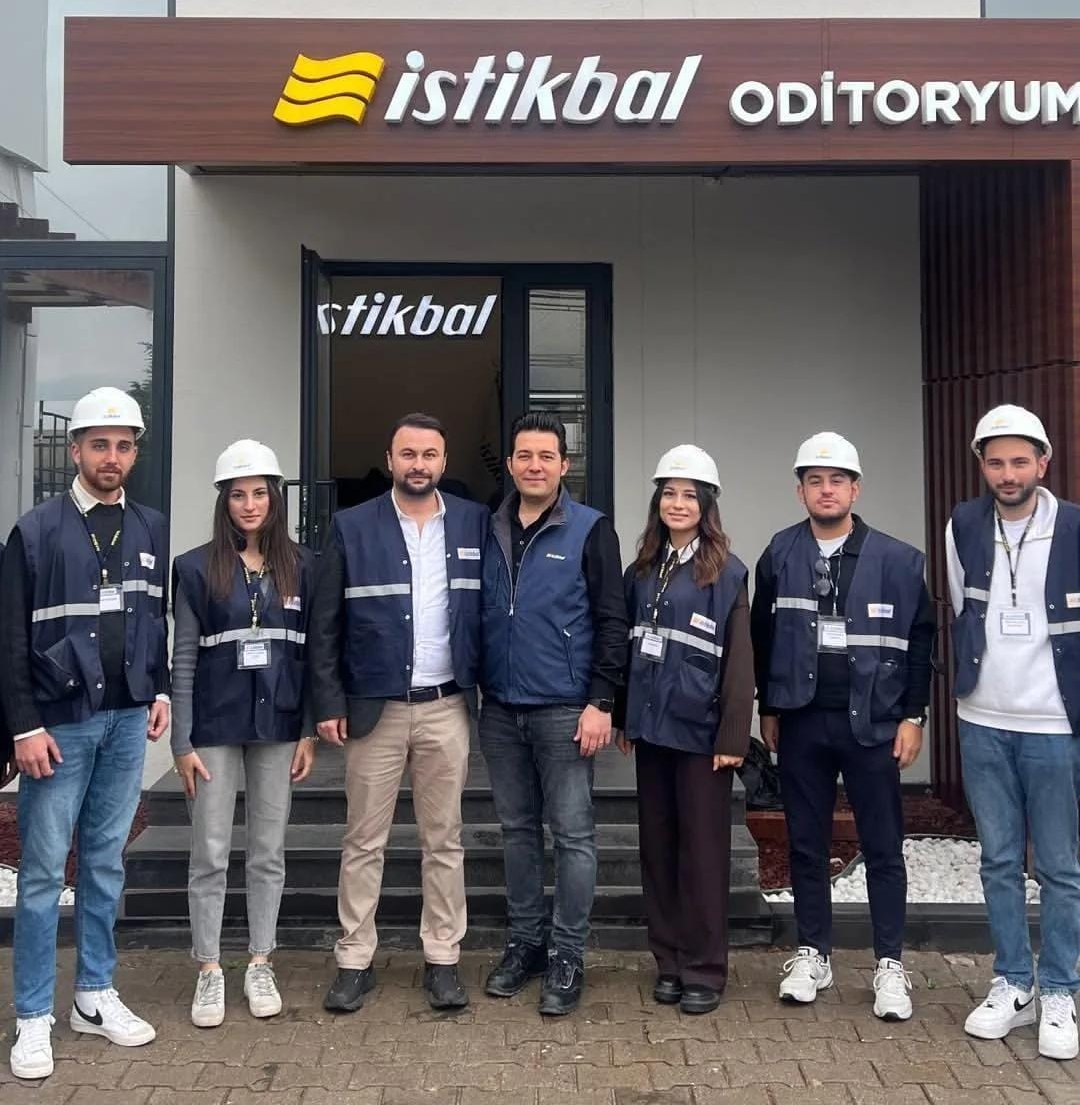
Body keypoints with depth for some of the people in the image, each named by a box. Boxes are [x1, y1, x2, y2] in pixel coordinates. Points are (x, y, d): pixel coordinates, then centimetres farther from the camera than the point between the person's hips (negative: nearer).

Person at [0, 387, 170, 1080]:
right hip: (60, 723, -3)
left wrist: (162, 691, 6)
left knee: (108, 862, 12)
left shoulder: (151, 530, 7)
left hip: (128, 721, 4)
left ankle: (95, 996, 24)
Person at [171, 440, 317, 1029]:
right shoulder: (197, 568, -2)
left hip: (278, 727, 2)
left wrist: (310, 731, 0)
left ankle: (260, 964, 24)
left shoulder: (301, 567, 3)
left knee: (269, 852, 10)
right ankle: (209, 971, 18)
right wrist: (182, 741, -5)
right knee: (210, 853, 4)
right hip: (215, 726, -1)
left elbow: (312, 653, 5)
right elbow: (184, 659, -2)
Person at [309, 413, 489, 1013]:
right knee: (364, 841, 8)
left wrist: (487, 689, -1)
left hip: (446, 708, 1)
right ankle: (354, 960, 20)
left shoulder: (474, 524, 3)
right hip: (374, 708, -1)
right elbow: (324, 624, 0)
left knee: (444, 840, 10)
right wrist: (329, 703, -5)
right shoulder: (351, 527, -1)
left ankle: (442, 958, 22)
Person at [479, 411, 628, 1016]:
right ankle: (525, 942, 27)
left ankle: (568, 954, 15)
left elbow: (612, 621, -7)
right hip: (501, 709, 4)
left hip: (564, 710, -4)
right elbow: (478, 616, 14)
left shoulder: (591, 530, -4)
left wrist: (601, 702, -13)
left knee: (573, 833, 2)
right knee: (518, 829, 14)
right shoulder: (490, 531, 8)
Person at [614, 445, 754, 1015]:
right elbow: (630, 648, 13)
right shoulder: (642, 570, 10)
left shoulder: (725, 572, -5)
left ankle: (704, 969, 16)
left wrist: (733, 736, -12)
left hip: (700, 730, -5)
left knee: (702, 851, 4)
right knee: (657, 847, 11)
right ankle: (668, 960, 24)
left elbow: (739, 661, -8)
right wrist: (624, 718, 10)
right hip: (651, 727, 5)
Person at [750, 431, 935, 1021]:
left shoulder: (898, 559, -3)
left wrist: (912, 716, -3)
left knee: (883, 846, 6)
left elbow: (919, 639, -1)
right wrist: (768, 710, 7)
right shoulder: (778, 557, 2)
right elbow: (761, 637, 6)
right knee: (806, 845, 11)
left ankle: (890, 965, 19)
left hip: (872, 723, -1)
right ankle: (813, 954, 25)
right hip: (801, 722, 2)